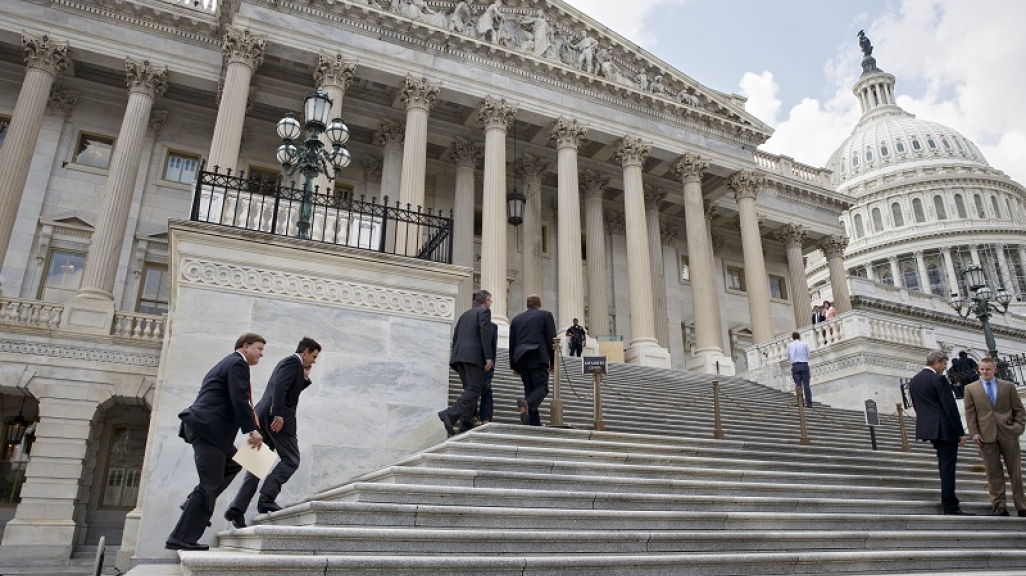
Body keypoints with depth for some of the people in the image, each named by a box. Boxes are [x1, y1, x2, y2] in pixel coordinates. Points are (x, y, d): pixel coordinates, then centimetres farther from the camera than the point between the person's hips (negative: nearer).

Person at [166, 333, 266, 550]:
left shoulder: (229, 363, 25)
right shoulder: (238, 363, -6)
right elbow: (239, 400, -16)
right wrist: (252, 430, -13)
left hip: (203, 426, 10)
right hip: (209, 427, -10)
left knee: (233, 463, 21)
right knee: (210, 485, -6)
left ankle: (195, 505, 15)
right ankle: (181, 539, -1)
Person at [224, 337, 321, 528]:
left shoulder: (288, 362, 26)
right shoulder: (293, 361, -4)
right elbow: (279, 387, -19)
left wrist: (305, 377, 20)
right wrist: (278, 415, -25)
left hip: (263, 417, 10)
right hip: (276, 417, -9)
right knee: (291, 460, -3)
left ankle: (237, 508, 1)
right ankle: (266, 499, -12)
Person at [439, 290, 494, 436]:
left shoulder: (465, 314, 25)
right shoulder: (484, 311, 3)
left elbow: (455, 336, 22)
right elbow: (485, 335, -10)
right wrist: (488, 357, -14)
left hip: (459, 355, 8)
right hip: (474, 355, -8)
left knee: (470, 389, 13)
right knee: (474, 390, -11)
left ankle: (465, 422, 4)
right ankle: (449, 415, -27)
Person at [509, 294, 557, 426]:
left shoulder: (517, 318, 20)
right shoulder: (546, 315, 8)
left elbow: (512, 343, 19)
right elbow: (551, 339, 1)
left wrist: (513, 365, 22)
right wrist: (553, 362, 6)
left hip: (520, 358, 5)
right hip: (538, 357, -4)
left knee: (529, 389, 10)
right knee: (542, 387, -3)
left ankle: (535, 423, 5)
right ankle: (527, 403, -34)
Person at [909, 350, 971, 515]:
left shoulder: (914, 381, 12)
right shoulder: (938, 379, -14)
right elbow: (950, 407, -15)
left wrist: (927, 424, 22)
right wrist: (960, 432, -12)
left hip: (927, 427, 8)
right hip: (944, 428, -8)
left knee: (944, 463, 23)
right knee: (948, 466, -4)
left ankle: (947, 497, 31)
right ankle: (950, 506, -3)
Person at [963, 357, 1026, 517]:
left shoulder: (1008, 386, 8)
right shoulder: (970, 389, 6)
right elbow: (970, 413, 3)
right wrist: (974, 433, -5)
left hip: (1008, 434, 1)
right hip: (986, 436, -1)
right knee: (993, 473, 2)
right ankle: (998, 506, 7)